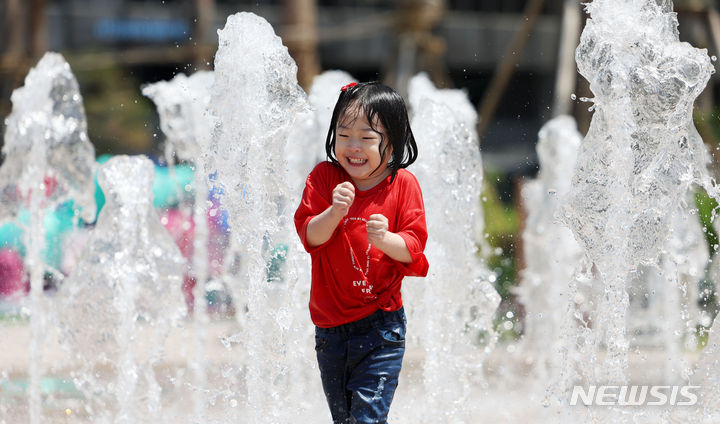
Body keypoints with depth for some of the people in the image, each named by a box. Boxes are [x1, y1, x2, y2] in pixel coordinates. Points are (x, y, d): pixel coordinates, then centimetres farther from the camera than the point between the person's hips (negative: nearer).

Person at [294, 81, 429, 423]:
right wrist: (334, 212, -30)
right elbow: (309, 235, -11)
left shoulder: (403, 184, -5)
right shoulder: (324, 177, -2)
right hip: (331, 326, 3)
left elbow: (414, 245, -10)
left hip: (381, 328, -3)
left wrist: (386, 240, -30)